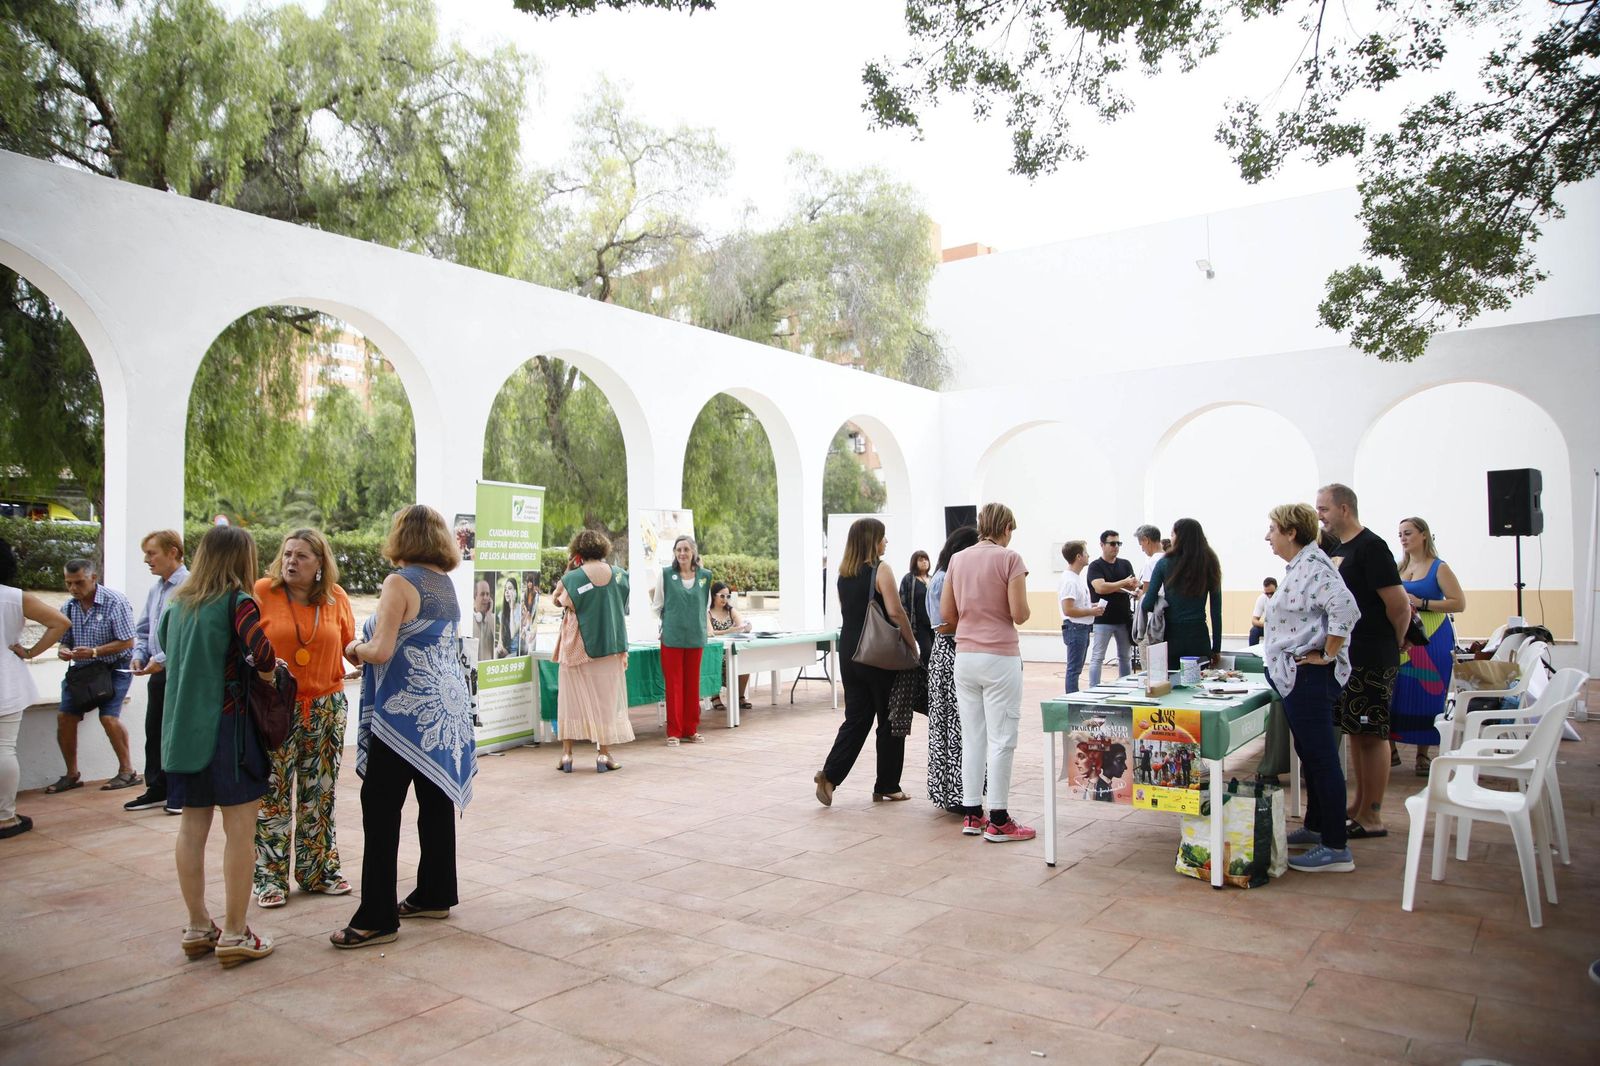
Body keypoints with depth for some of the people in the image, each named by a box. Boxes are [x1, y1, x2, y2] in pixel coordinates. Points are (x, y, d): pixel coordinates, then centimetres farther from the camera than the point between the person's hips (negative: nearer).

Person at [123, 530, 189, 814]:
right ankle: (157, 789, 26)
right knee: (154, 731, 14)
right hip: (158, 673, 8)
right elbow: (142, 630, 20)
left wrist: (162, 659, -19)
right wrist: (139, 655, 3)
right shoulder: (155, 590, 12)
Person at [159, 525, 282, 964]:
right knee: (240, 829, 0)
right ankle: (234, 935, 5)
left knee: (192, 827, 13)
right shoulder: (237, 601, -10)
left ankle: (198, 928, 23)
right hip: (227, 722, -7)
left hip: (182, 726, 7)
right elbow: (261, 650, -25)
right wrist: (267, 674, -5)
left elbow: (164, 642, 23)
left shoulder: (178, 604, 9)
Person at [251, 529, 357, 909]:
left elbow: (349, 644, 10)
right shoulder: (261, 592, -7)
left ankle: (319, 870, 25)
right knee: (273, 795, 3)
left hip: (326, 707, 3)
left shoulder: (335, 597, 2)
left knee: (320, 793, 12)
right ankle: (271, 877, 17)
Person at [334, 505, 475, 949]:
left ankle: (377, 918, 1)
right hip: (447, 707, 8)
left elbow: (381, 650, -18)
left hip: (406, 711, -8)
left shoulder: (400, 582, -12)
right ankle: (435, 895, 25)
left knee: (381, 809, -2)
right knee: (437, 801, 14)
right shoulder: (447, 584, 11)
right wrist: (367, 647, 19)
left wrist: (354, 649, 3)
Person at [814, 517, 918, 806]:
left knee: (856, 718, 11)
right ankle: (886, 787, 15)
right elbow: (895, 612, -18)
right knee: (890, 720, 7)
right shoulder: (880, 570, -12)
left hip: (849, 651, 6)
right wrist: (912, 644, -10)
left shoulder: (844, 573, 10)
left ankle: (829, 774, -4)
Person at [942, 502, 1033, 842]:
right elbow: (1020, 614, -13)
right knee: (1001, 739, 0)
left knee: (972, 738, 11)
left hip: (964, 656, 6)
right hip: (1000, 658, -6)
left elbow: (946, 613, 8)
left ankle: (971, 815, 16)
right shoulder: (1009, 558, -8)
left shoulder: (958, 559, 7)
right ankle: (998, 821, 4)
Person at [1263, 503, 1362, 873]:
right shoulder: (1299, 566, 14)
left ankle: (1336, 849, 1)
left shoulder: (1313, 567, -18)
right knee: (1311, 755, 19)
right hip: (1296, 677, 11)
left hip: (1309, 677, -11)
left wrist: (1327, 655, -23)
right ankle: (1315, 828, 31)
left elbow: (1345, 607, -31)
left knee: (1321, 758, -6)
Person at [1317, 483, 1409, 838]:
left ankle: (1372, 818, 4)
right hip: (1344, 656, 9)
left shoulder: (1370, 547, -14)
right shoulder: (1336, 549, 14)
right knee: (1355, 732, 15)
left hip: (1371, 659, -9)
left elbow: (1399, 604, -17)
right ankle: (1358, 805, 26)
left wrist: (1392, 643, -4)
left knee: (1372, 735, -3)